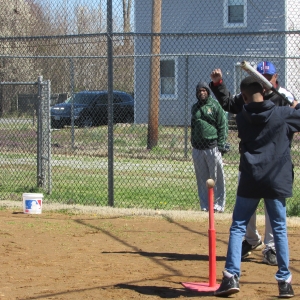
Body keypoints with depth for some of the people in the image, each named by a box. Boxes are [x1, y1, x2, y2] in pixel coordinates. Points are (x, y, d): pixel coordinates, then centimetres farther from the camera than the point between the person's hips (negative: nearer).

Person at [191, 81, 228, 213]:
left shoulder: (215, 105, -2)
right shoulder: (195, 107, 15)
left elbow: (223, 126, -3)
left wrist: (221, 146, -9)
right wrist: (192, 142, 13)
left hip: (212, 147, -5)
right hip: (197, 147, 5)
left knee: (217, 178, -2)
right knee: (201, 178, 8)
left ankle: (218, 205, 5)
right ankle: (205, 206, 14)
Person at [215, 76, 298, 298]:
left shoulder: (242, 118, 4)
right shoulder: (282, 115, -1)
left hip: (250, 181, 0)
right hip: (276, 180, 0)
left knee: (238, 227, 7)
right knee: (279, 229, 9)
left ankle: (232, 276, -5)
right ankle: (285, 281, 9)